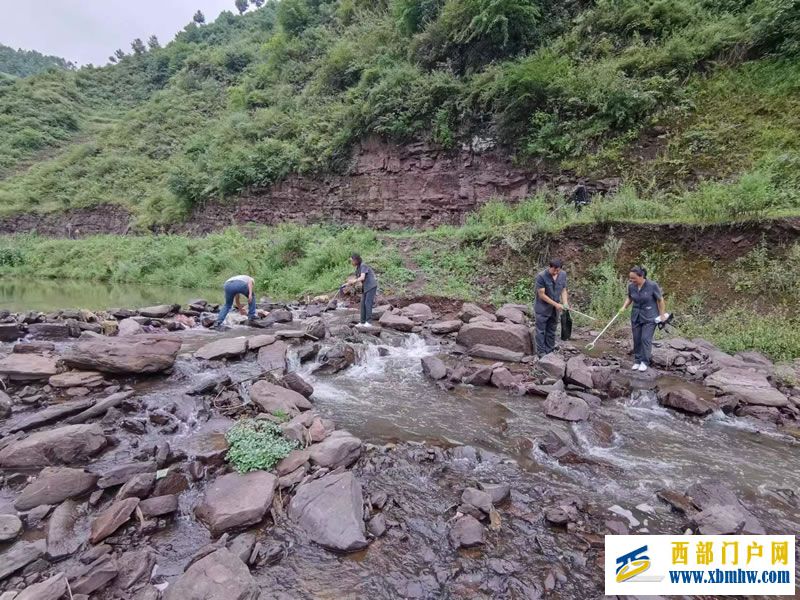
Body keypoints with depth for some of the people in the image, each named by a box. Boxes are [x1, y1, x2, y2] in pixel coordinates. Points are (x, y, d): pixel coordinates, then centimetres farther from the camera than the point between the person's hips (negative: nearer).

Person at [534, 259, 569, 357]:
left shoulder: (563, 274, -4)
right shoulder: (541, 276, -22)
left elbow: (564, 290, 4)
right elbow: (541, 294, -19)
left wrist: (565, 303, -11)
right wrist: (556, 304, -20)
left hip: (555, 309, 5)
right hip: (542, 309, -5)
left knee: (552, 331, 15)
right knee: (541, 331, 4)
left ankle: (550, 351, 27)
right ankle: (541, 353, 13)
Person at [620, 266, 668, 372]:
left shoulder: (652, 285, -17)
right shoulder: (631, 286, -5)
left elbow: (660, 300, -7)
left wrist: (662, 314, -5)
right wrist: (624, 307, -2)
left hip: (649, 317, -4)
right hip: (636, 316, 4)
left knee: (646, 339, -7)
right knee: (636, 339, 7)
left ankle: (645, 362, 4)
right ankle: (637, 361, 17)